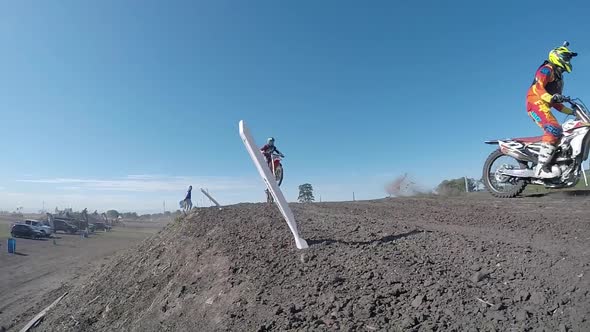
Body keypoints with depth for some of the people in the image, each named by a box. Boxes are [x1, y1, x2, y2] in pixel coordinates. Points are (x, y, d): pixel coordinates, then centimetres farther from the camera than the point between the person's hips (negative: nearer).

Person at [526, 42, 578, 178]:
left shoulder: (559, 76, 31)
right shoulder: (547, 69, 1)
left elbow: (555, 104, 30)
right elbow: (538, 87, -18)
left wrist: (571, 111, 25)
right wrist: (551, 97, -34)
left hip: (544, 106, 11)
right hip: (536, 103, -11)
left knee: (558, 133, 7)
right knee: (554, 130, -27)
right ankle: (541, 168, -35)